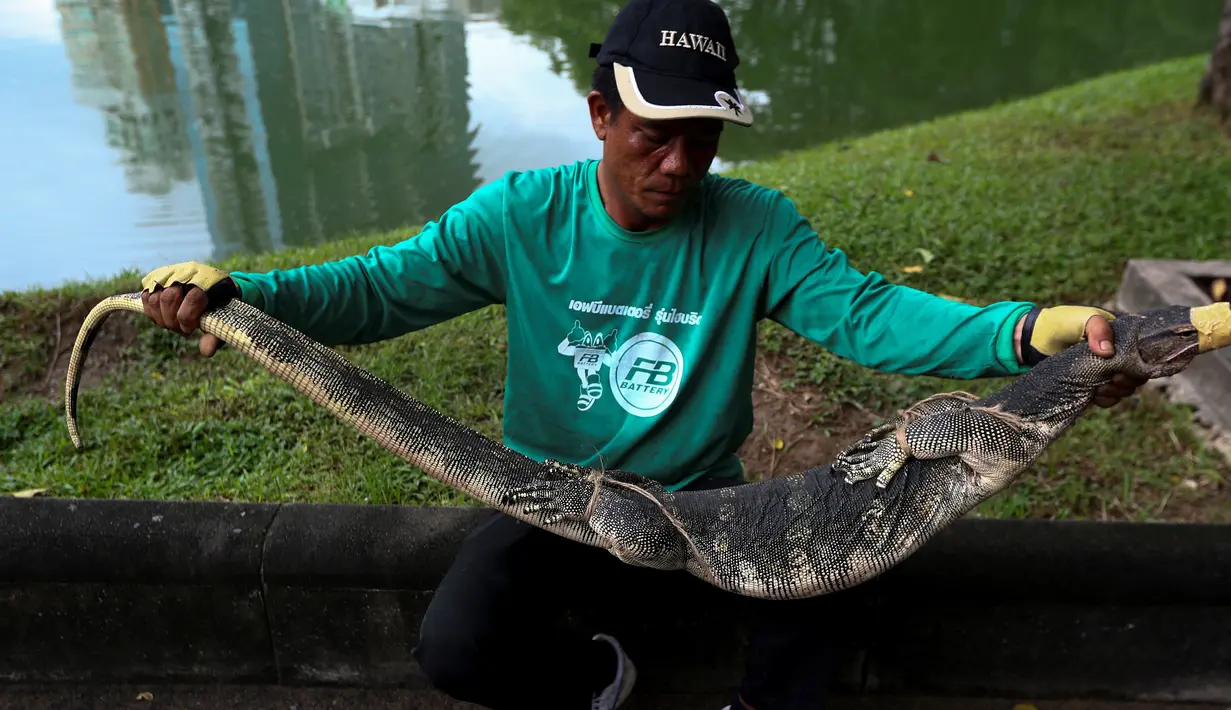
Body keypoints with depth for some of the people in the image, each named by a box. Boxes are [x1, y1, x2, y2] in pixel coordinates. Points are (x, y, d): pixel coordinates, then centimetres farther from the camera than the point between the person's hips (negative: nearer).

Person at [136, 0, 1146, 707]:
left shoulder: (755, 228, -11)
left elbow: (865, 310, -21)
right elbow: (379, 289, -12)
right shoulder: (522, 216, -12)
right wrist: (232, 294, -29)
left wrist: (1023, 332, -39)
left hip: (701, 511, 1)